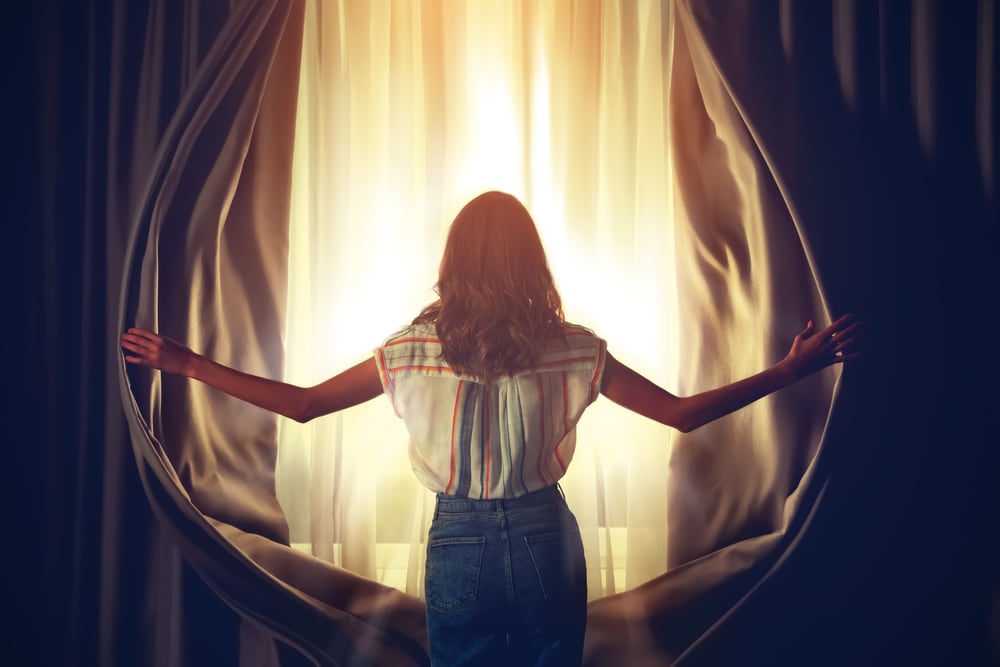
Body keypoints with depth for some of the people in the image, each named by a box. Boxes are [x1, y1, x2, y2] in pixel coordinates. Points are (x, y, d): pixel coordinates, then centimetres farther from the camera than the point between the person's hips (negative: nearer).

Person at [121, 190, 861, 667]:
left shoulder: (416, 348, -10)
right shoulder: (571, 348, -10)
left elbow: (301, 404, -6)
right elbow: (683, 412, -10)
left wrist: (185, 363, 3)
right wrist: (793, 369, -3)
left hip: (460, 547, 0)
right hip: (546, 542, 1)